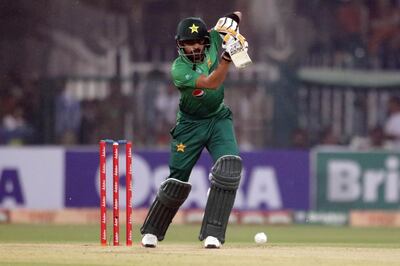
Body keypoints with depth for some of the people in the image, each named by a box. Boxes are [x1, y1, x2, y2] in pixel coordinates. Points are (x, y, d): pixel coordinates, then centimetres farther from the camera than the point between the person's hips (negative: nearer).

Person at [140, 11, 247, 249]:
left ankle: (212, 234, -18)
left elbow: (238, 14, 1)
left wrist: (232, 20, -22)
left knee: (229, 167, -20)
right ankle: (152, 231, 26)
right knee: (177, 180, 2)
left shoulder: (212, 39, -11)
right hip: (190, 124, -3)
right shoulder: (179, 69, -24)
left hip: (219, 119, 3)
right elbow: (211, 83, -36)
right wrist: (227, 55, -45)